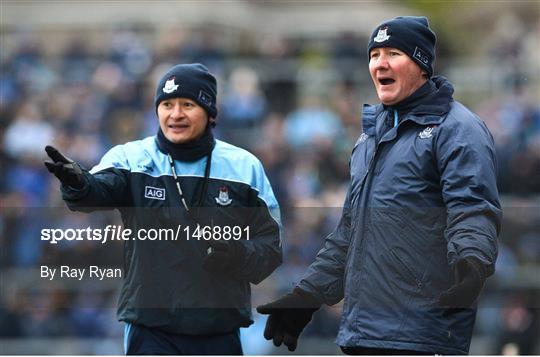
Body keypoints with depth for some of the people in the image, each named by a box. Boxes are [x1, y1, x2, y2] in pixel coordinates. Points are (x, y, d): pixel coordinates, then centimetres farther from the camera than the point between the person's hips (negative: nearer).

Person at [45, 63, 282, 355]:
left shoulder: (243, 167, 3)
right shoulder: (132, 159, -1)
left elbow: (271, 246, 4)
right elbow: (99, 191, -23)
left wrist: (237, 254, -18)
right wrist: (77, 183, -46)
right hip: (152, 330, -2)